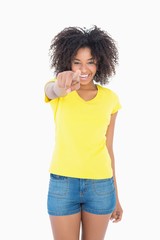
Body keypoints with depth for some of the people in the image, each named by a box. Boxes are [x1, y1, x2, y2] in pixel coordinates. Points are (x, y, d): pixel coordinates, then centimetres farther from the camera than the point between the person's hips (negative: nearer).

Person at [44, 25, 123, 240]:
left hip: (101, 185, 2)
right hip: (62, 184, -1)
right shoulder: (57, 92, -3)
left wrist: (115, 195, 10)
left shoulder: (110, 98, 3)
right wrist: (62, 84, -54)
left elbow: (108, 147, 8)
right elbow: (52, 90, -29)